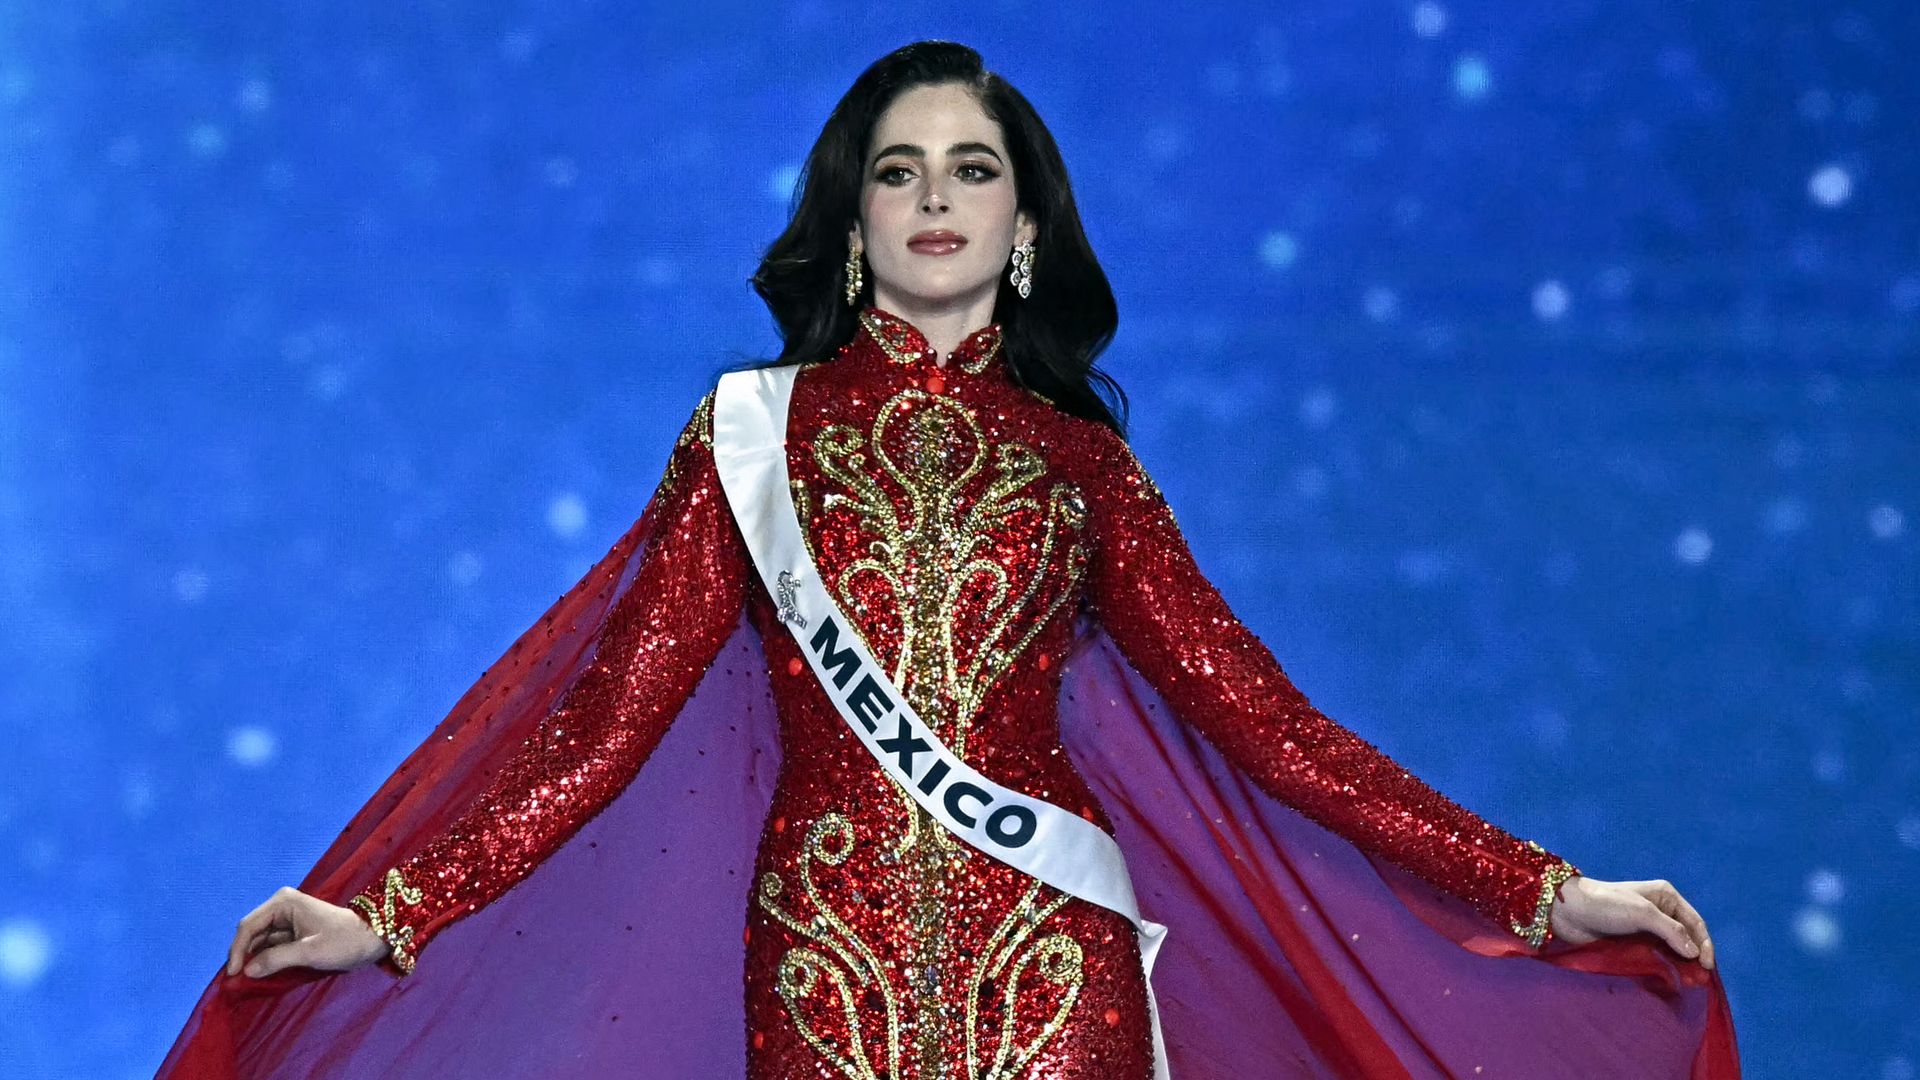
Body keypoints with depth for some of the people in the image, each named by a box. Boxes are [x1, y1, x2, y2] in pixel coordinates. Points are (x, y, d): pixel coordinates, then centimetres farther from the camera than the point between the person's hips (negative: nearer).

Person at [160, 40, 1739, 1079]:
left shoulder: (1080, 461, 10)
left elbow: (1258, 718, 7)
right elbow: (615, 719, 3)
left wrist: (1542, 892, 1)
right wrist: (392, 914, -7)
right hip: (822, 953, 0)